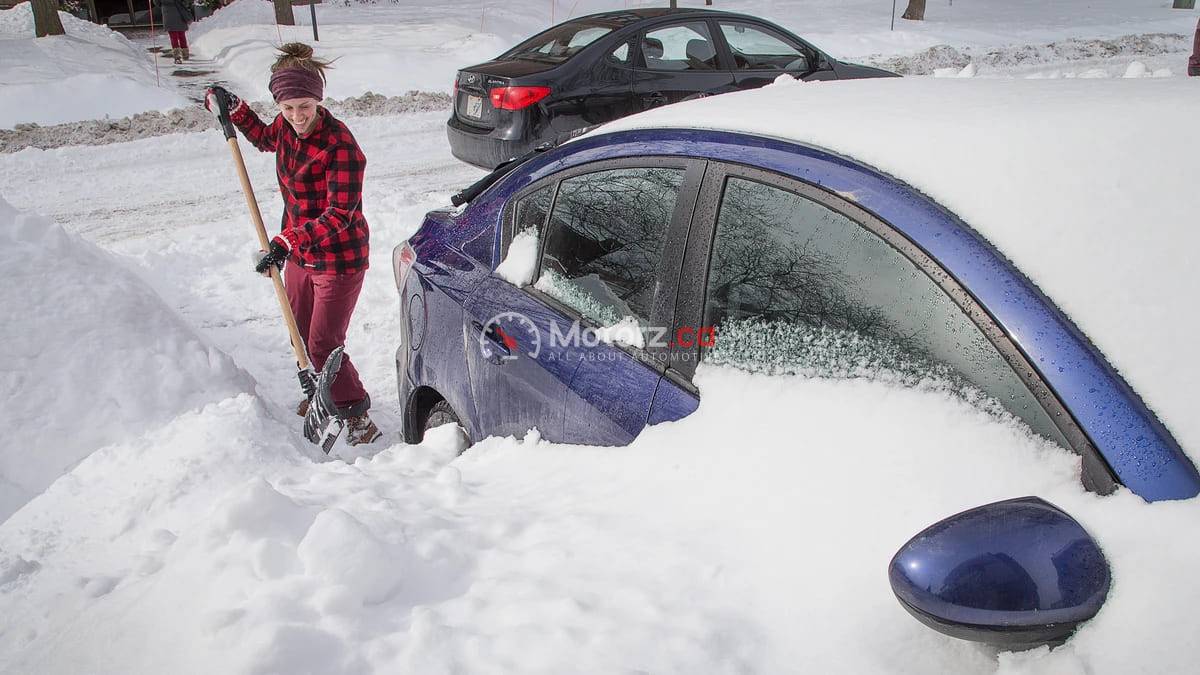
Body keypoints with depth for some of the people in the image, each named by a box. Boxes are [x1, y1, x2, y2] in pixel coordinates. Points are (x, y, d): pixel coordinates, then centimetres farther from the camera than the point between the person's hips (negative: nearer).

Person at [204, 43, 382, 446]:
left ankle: (356, 416, 15)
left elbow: (339, 214, -31)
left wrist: (286, 243, -38)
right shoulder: (288, 126, -3)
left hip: (339, 259, -8)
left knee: (323, 346, -3)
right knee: (302, 337, 20)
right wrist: (233, 109, 14)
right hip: (299, 253, 8)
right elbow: (266, 139, 24)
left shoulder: (340, 145, -27)